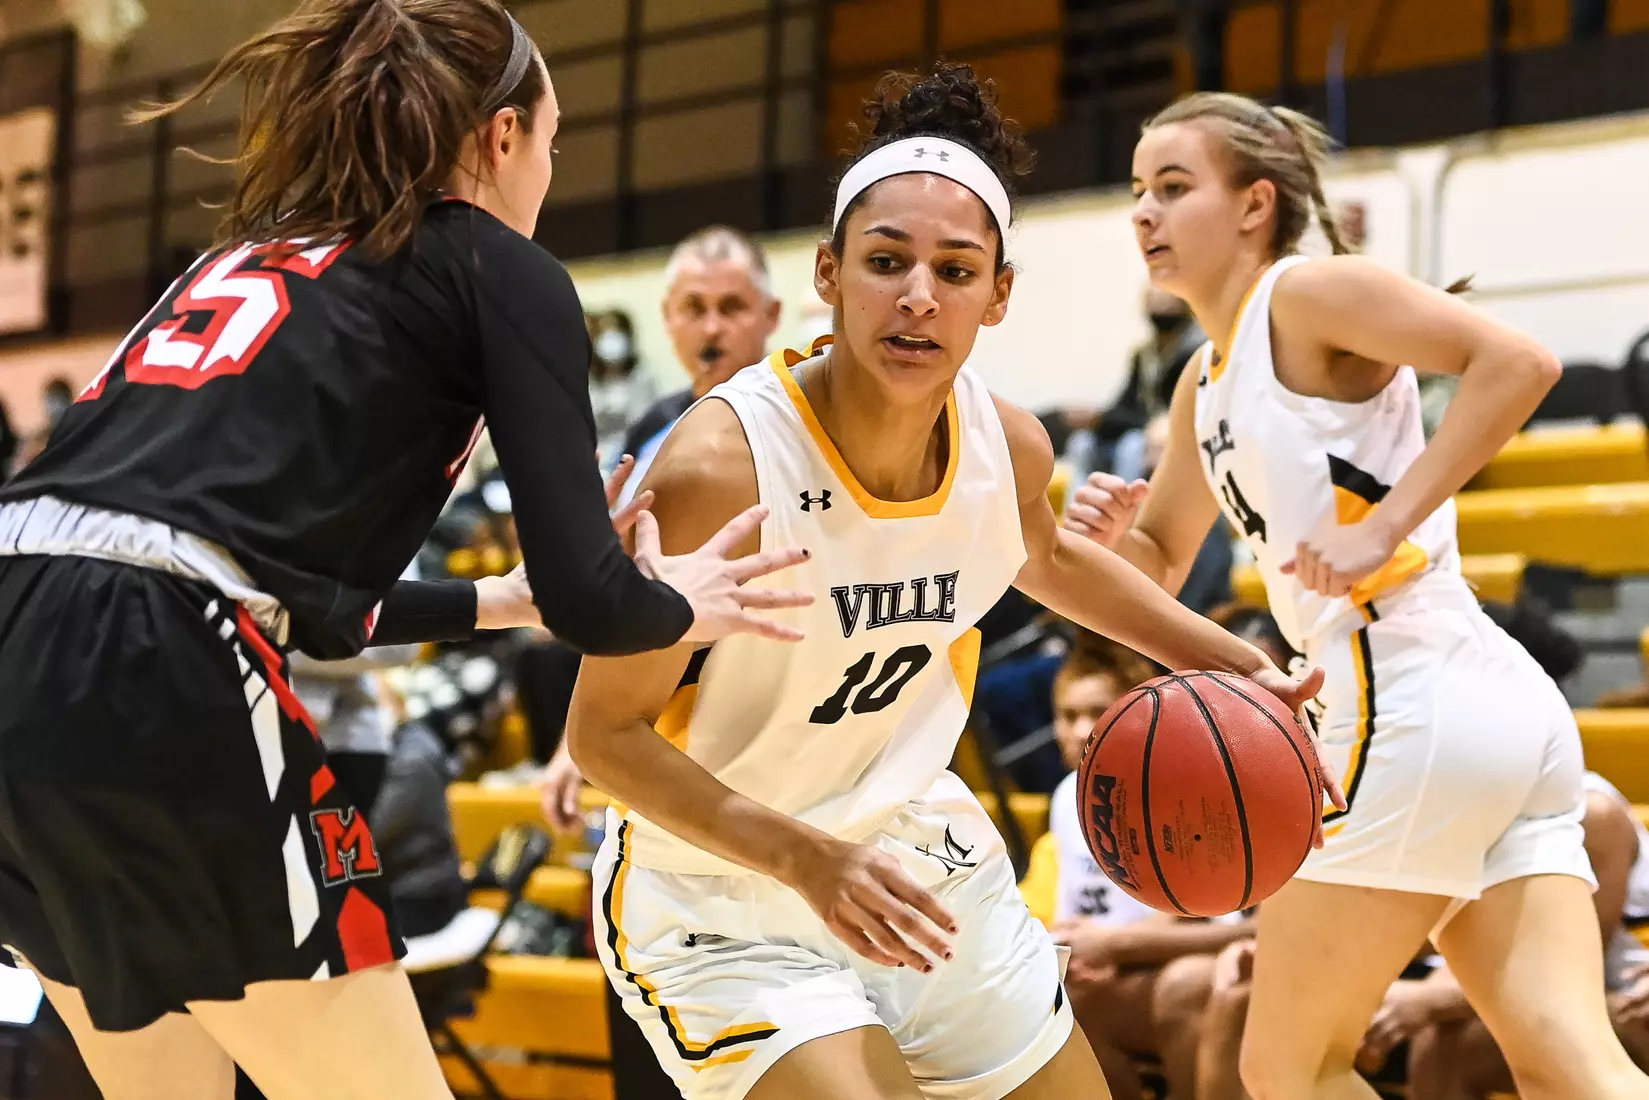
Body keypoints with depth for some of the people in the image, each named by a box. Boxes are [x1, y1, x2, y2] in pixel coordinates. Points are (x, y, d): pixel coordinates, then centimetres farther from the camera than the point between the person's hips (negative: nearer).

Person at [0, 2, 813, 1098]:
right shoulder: (503, 269, 8)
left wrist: (505, 600, 41)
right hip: (152, 683, -8)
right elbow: (587, 601, 2)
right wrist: (677, 607, 23)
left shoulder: (250, 255, 28)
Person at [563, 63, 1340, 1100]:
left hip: (922, 869, 6)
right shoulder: (720, 466, -28)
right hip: (723, 910, -6)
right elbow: (606, 731, -21)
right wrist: (809, 859, -31)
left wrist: (1234, 661, 11)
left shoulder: (1010, 446, -10)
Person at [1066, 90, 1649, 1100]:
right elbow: (1162, 567, 30)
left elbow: (1519, 361, -17)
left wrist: (1386, 524, -20)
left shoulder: (1307, 294, -4)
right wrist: (1115, 533, 7)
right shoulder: (1206, 381, 22)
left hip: (1420, 706, -9)